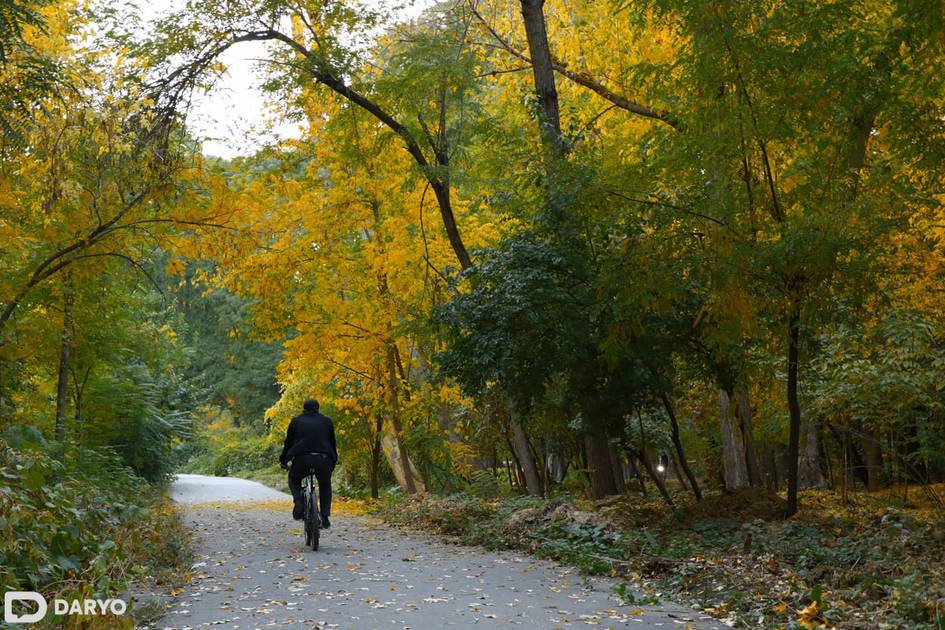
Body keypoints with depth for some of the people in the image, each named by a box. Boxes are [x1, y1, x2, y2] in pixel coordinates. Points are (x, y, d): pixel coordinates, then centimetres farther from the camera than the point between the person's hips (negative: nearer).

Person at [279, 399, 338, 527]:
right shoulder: (327, 421, 21)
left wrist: (283, 460, 33)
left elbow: (288, 442, 21)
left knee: (293, 479, 29)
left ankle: (298, 501, 1)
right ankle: (325, 518, 12)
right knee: (325, 485, 25)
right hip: (324, 459, 1)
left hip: (302, 459, -1)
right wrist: (334, 460, 37)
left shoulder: (296, 421, 18)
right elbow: (332, 442, 25)